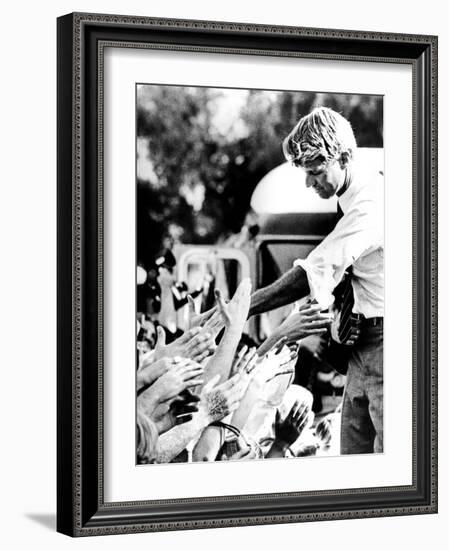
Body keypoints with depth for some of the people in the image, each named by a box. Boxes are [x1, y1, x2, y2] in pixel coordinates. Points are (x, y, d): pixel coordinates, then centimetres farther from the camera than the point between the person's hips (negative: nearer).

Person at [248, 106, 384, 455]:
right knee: (353, 455, 10)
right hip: (364, 342, 9)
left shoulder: (371, 204, -20)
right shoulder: (355, 198, 12)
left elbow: (308, 278, -23)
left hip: (384, 344, -9)